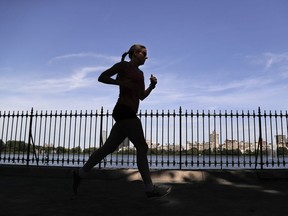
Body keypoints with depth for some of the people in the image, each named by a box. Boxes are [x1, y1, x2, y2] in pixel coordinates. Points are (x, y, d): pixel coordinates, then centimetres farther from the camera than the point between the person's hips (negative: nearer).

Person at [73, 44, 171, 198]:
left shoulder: (140, 73, 24)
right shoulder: (123, 66, 2)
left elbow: (142, 96, 23)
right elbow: (102, 77, -1)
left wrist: (152, 86, 6)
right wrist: (121, 82, -12)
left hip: (128, 114, 9)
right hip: (124, 111, -9)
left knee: (109, 147, 9)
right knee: (142, 147, -8)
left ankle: (81, 173, 19)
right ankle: (149, 188, -2)